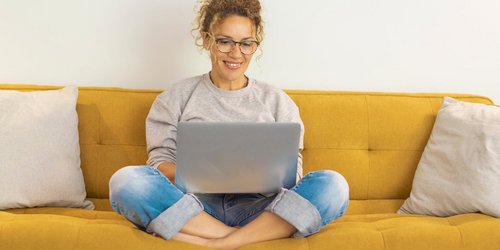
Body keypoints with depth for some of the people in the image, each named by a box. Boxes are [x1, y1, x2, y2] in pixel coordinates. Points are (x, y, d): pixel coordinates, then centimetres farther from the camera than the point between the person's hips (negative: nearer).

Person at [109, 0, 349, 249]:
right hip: (195, 209, 0)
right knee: (126, 180, -27)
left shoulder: (277, 101, 14)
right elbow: (160, 161, 5)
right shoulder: (176, 97, 12)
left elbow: (292, 171, 9)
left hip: (258, 210, 1)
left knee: (333, 185, -25)